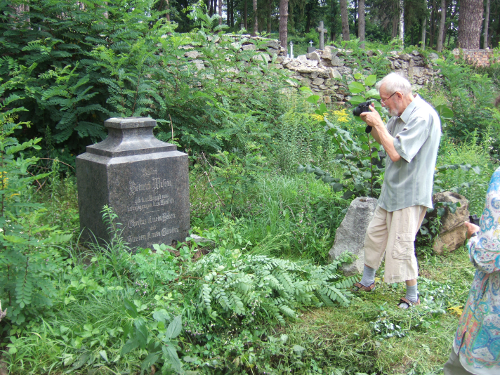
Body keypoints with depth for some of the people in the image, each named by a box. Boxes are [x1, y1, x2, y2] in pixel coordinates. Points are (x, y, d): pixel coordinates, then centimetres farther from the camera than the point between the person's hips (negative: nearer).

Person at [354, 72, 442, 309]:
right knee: (374, 234, 17)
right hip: (392, 190, 9)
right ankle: (367, 282, 34)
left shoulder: (422, 116, -22)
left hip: (410, 193, -9)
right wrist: (372, 124, -1)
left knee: (401, 245, -3)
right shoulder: (401, 114, 7)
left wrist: (378, 123, -19)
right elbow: (384, 141, 17)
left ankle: (412, 296, 17)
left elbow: (395, 152, -29)